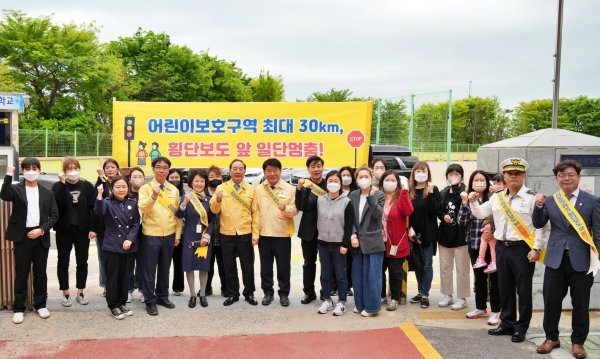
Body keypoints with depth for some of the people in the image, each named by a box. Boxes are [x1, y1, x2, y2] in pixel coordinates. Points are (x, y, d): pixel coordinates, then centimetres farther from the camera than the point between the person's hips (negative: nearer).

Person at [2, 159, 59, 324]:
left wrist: (42, 229, -9)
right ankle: (18, 308, 12)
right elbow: (4, 196, -21)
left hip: (41, 236, 2)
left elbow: (54, 215, 4)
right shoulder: (16, 189, 2)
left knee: (40, 273, 9)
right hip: (22, 236, -2)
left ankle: (40, 305, 21)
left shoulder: (47, 192, 7)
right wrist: (9, 175, -25)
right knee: (21, 273, 3)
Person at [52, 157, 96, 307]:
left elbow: (93, 208, -3)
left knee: (82, 262, 7)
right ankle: (66, 293, 17)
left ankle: (80, 293, 18)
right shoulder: (58, 186, 0)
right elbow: (58, 203, -19)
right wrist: (62, 183, -22)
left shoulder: (87, 186, 2)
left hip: (82, 230, 0)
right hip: (64, 230, 0)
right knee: (63, 262, 6)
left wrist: (93, 228, -10)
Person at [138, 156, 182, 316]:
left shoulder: (174, 190, 7)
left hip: (169, 235, 4)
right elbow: (143, 209, -18)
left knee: (164, 268, 15)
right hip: (151, 235, -3)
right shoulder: (146, 188, -3)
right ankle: (150, 301, 15)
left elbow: (177, 213, 10)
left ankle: (162, 296, 29)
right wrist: (154, 196, -33)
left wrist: (178, 234, 7)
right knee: (149, 270, 3)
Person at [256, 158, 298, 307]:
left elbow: (295, 210, -3)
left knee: (283, 266, 6)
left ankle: (284, 293, 19)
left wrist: (286, 208, -24)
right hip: (264, 234, 2)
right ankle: (268, 292, 24)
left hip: (283, 234, -2)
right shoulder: (258, 189, 5)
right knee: (265, 266, 11)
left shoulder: (290, 189, -1)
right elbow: (254, 211, 5)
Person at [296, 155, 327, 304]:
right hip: (309, 230, 1)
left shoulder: (329, 184, -3)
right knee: (309, 262, 12)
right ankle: (309, 292, 24)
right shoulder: (304, 185, -2)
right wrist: (300, 189, -23)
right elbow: (300, 207, -12)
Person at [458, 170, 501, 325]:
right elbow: (462, 222, -3)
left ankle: (495, 311, 11)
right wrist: (465, 203, -12)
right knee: (479, 277, 15)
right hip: (474, 243, 4)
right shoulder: (468, 199, 4)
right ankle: (481, 307, 28)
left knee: (494, 277, 2)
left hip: (491, 243, -3)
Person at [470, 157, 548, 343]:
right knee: (505, 288, 14)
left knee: (523, 291, 4)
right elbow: (480, 214, 17)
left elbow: (541, 225, -8)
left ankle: (521, 328, 17)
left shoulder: (532, 197, -7)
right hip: (501, 247, 5)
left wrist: (536, 248, -12)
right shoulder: (497, 197, 10)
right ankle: (507, 323, 27)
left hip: (523, 249, -5)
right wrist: (473, 202, -2)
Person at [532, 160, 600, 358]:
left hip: (581, 260, -2)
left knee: (580, 304, 9)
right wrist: (538, 206, -13)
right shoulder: (550, 200, 5)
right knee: (551, 301, 9)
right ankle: (551, 338, 26)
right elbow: (538, 224, 3)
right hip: (555, 259, 2)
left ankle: (578, 341, 25)